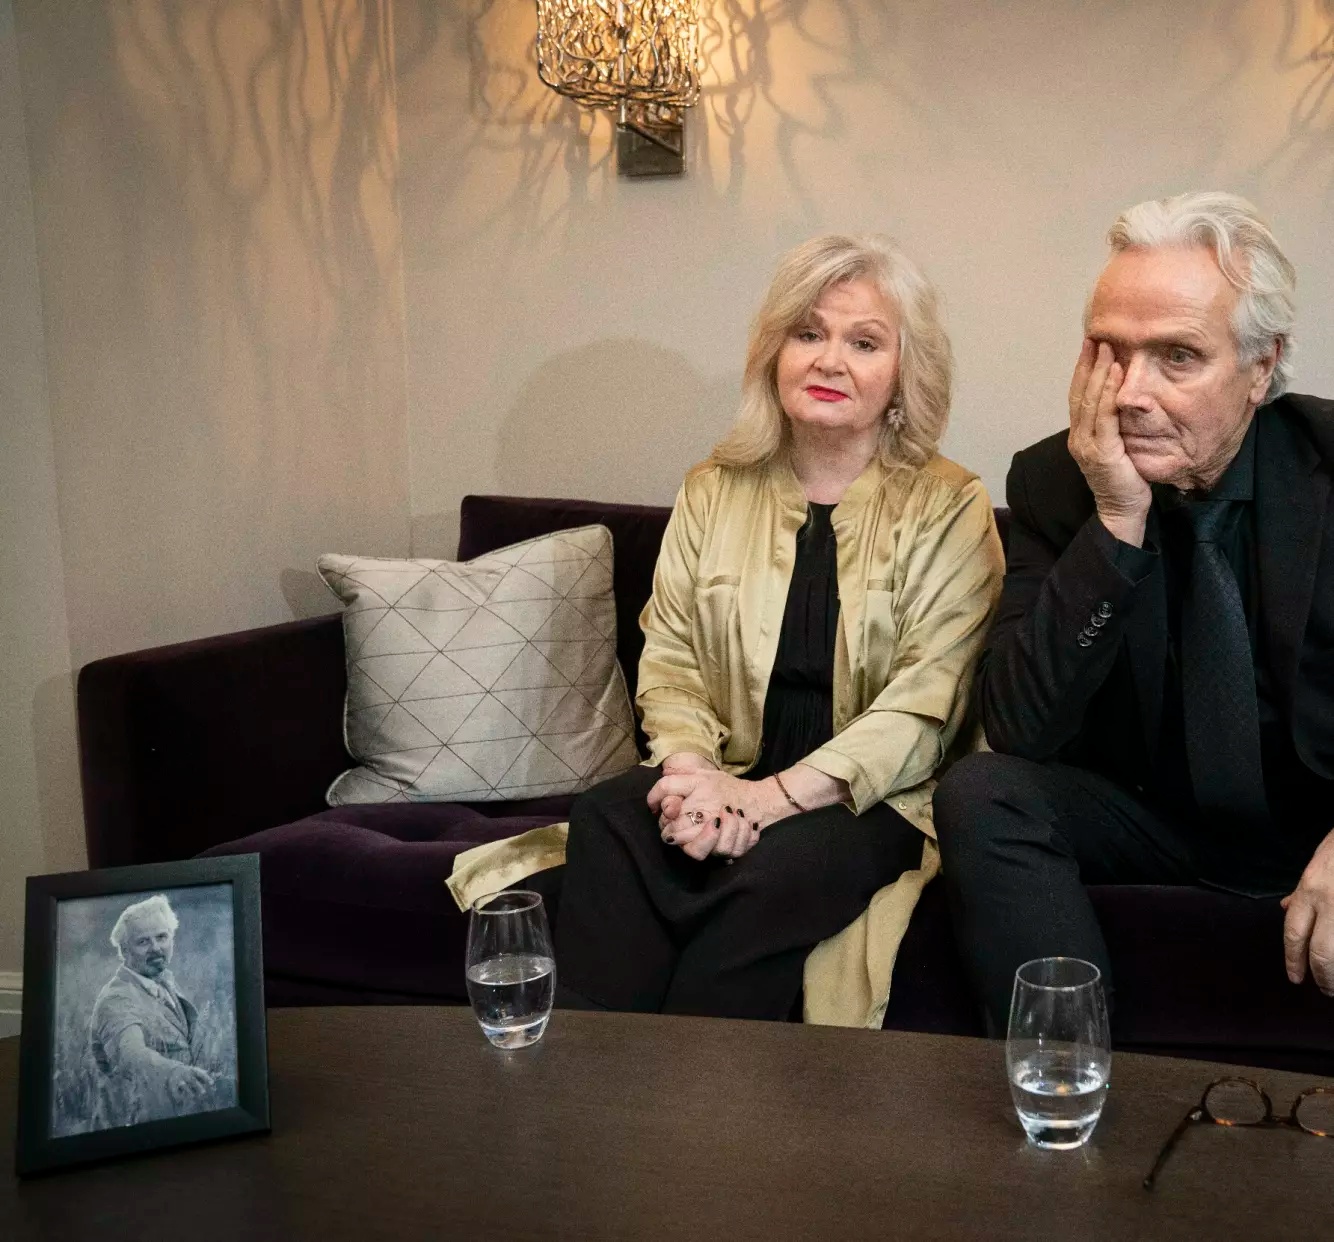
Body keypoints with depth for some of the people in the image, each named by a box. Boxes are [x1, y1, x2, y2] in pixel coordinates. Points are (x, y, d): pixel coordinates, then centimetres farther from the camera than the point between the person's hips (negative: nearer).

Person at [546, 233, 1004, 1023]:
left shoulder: (948, 508, -1)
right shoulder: (714, 492, 11)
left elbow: (926, 701, -10)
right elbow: (668, 663, 7)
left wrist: (771, 796, -21)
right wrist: (694, 772, -14)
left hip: (874, 801, -3)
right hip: (729, 783, 3)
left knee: (777, 866, -34)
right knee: (606, 819, -27)